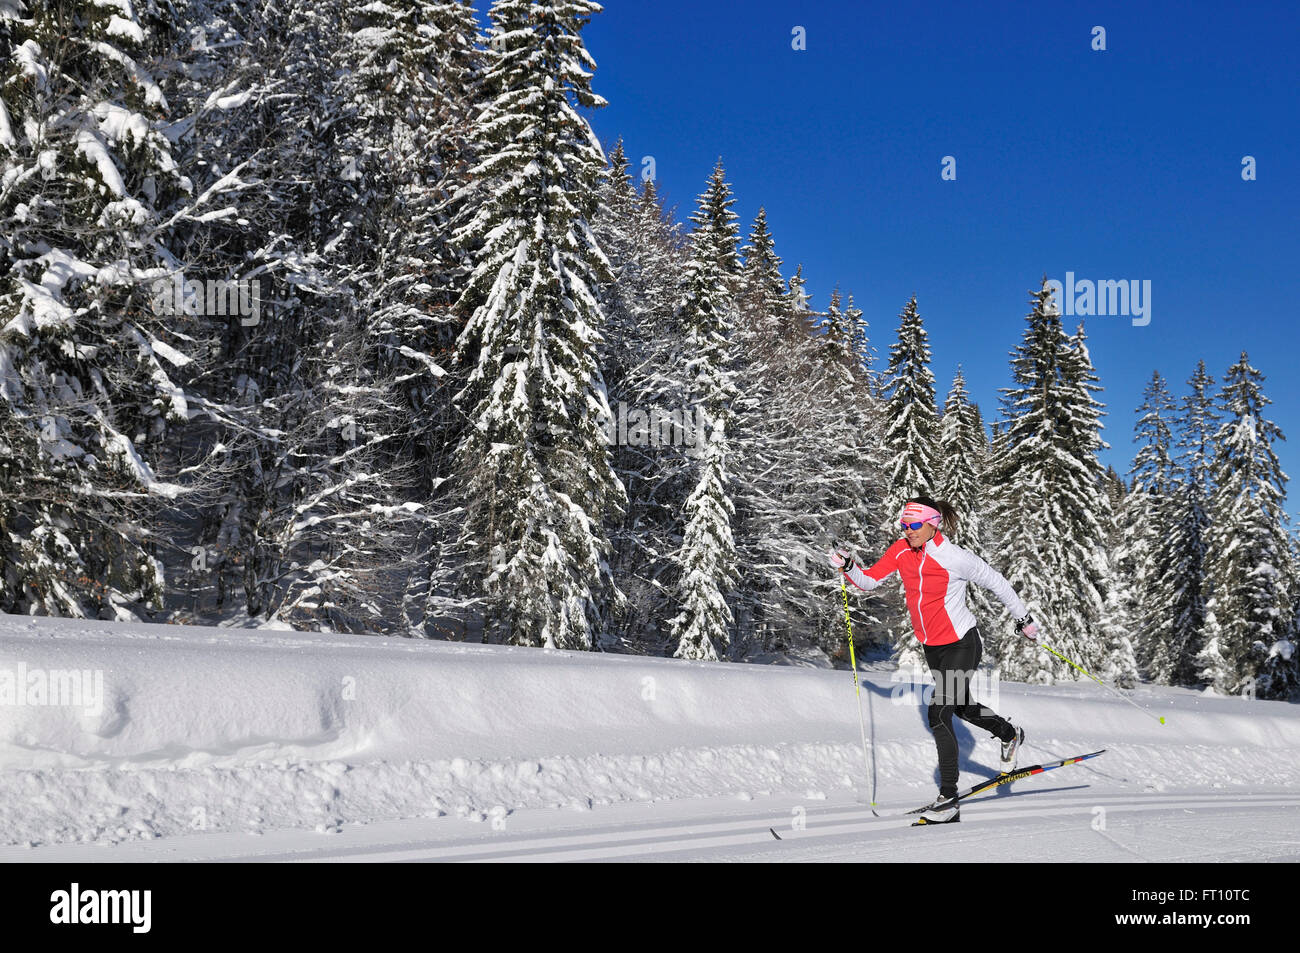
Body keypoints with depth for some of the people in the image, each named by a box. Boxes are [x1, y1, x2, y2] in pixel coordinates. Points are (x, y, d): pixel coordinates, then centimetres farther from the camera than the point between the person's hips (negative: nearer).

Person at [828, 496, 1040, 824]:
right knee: (962, 707, 25)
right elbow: (869, 580, -2)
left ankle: (949, 800, -11)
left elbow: (995, 582, -9)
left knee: (938, 713, -17)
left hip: (961, 644, -7)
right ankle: (1010, 734, 54)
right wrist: (847, 567, -22)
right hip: (932, 646, 7)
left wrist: (1023, 618, 0)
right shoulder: (901, 551, -6)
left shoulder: (955, 558, -22)